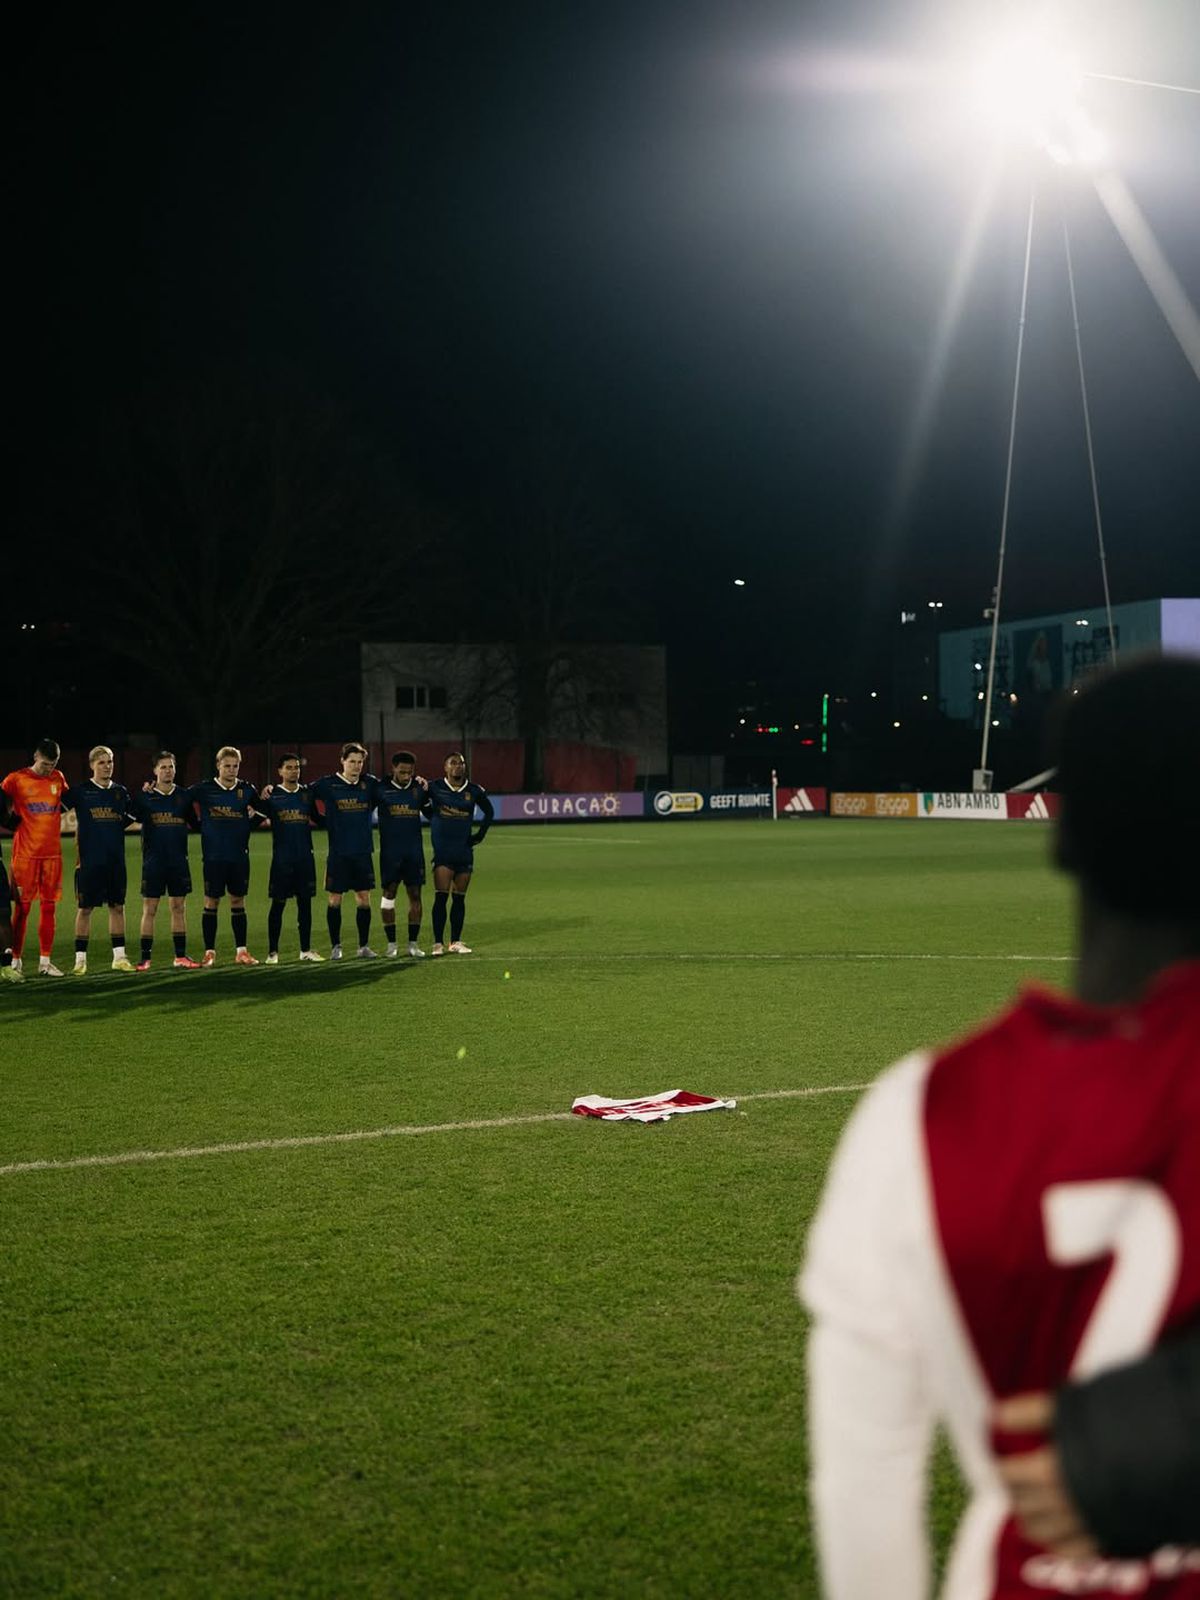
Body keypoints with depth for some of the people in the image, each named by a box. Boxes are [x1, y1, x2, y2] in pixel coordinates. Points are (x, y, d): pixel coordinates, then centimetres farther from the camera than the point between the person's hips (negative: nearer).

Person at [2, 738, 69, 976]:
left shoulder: (58, 778, 9)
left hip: (52, 853, 4)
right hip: (25, 853, -4)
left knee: (49, 907, 5)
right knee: (22, 907, -3)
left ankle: (45, 961, 11)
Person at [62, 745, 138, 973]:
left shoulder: (120, 791, 10)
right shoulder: (80, 791, -2)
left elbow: (134, 815, 22)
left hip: (116, 860, 4)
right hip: (89, 859, -4)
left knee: (117, 906, 6)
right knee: (85, 908, 0)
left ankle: (119, 956, 13)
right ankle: (80, 958, 7)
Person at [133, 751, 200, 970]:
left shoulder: (184, 796, 7)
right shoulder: (145, 797, -1)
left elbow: (194, 822, 15)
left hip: (179, 861, 3)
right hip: (153, 861, -3)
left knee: (179, 908, 7)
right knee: (149, 909, -1)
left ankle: (180, 956, 13)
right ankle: (145, 958, 4)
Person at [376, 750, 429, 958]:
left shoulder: (419, 788, 5)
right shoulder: (381, 789, -3)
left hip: (414, 850, 2)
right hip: (390, 851, -2)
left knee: (415, 895, 2)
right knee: (389, 893, 0)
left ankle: (413, 943, 8)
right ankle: (391, 943, 7)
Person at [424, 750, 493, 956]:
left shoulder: (474, 791, 4)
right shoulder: (435, 788, -4)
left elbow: (489, 812, 19)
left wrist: (479, 835, 12)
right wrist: (435, 821, 4)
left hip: (465, 852, 3)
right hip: (443, 851, -3)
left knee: (459, 898, 8)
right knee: (441, 897, -8)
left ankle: (456, 942, 15)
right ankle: (438, 943, -5)